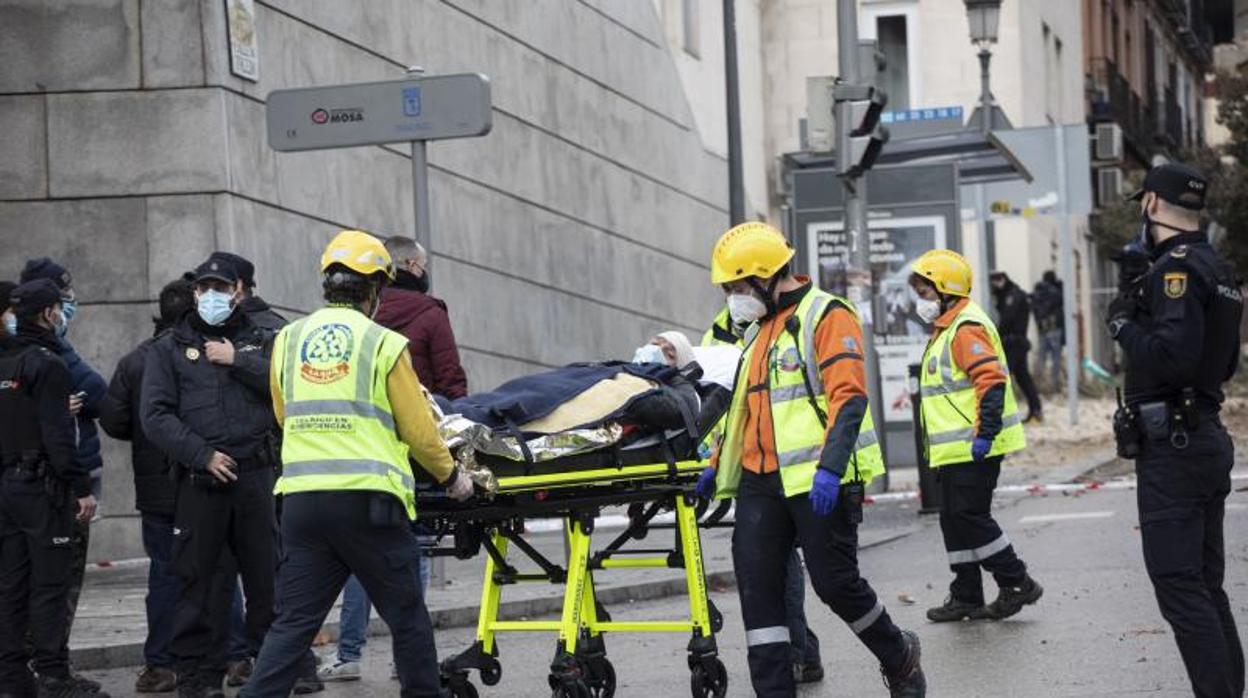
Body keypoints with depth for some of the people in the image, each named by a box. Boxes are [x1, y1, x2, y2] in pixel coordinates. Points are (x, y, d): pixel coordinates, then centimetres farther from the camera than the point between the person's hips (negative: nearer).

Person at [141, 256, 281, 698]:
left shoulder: (260, 343, 16)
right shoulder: (170, 349, 11)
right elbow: (156, 416, -1)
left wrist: (238, 361, -8)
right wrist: (203, 455, -10)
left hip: (256, 475, 1)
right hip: (199, 479, -1)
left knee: (267, 574, 2)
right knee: (197, 578, 0)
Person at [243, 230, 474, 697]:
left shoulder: (287, 341, 10)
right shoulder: (385, 345, -2)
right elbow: (419, 432, 1)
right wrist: (451, 476, 18)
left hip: (301, 497, 4)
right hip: (369, 500, -4)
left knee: (294, 622, 4)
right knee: (407, 619, 10)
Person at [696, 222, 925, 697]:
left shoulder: (826, 316, -8)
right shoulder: (759, 330, 19)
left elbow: (849, 398, -18)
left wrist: (830, 467, -27)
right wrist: (718, 466, 23)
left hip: (820, 480, -8)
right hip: (762, 480, 8)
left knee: (834, 581, -2)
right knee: (756, 586, -2)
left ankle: (899, 657, 23)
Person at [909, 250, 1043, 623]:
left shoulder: (967, 329, -15)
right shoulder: (946, 330, 19)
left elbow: (992, 381, -24)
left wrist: (984, 435, -27)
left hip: (974, 450, -11)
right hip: (954, 451, 11)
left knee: (970, 516, -9)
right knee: (954, 519, 11)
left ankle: (1017, 584, -1)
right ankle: (966, 596, 16)